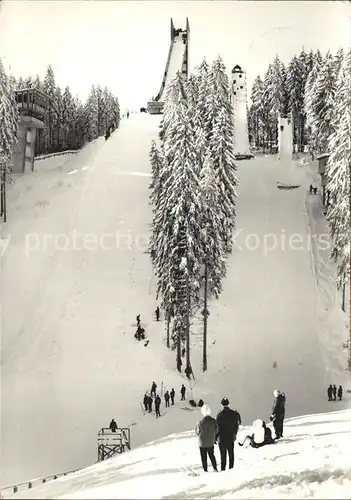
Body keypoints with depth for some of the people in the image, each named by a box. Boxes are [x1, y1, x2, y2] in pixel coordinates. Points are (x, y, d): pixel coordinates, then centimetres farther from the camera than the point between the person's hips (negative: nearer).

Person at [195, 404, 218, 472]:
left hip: (202, 443, -3)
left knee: (204, 457, 10)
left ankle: (205, 470, 14)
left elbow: (197, 432, -10)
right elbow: (216, 431, -1)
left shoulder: (200, 422, -21)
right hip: (211, 443, 3)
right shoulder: (214, 421, -11)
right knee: (212, 455, 22)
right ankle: (215, 468, 19)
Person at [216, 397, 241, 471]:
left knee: (223, 455, 4)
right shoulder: (234, 414, -5)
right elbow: (236, 425, 4)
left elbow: (217, 427, -13)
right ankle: (231, 468, 19)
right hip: (231, 437, 3)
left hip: (222, 438, -3)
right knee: (231, 454, 14)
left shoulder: (220, 415, -16)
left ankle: (223, 469, 6)